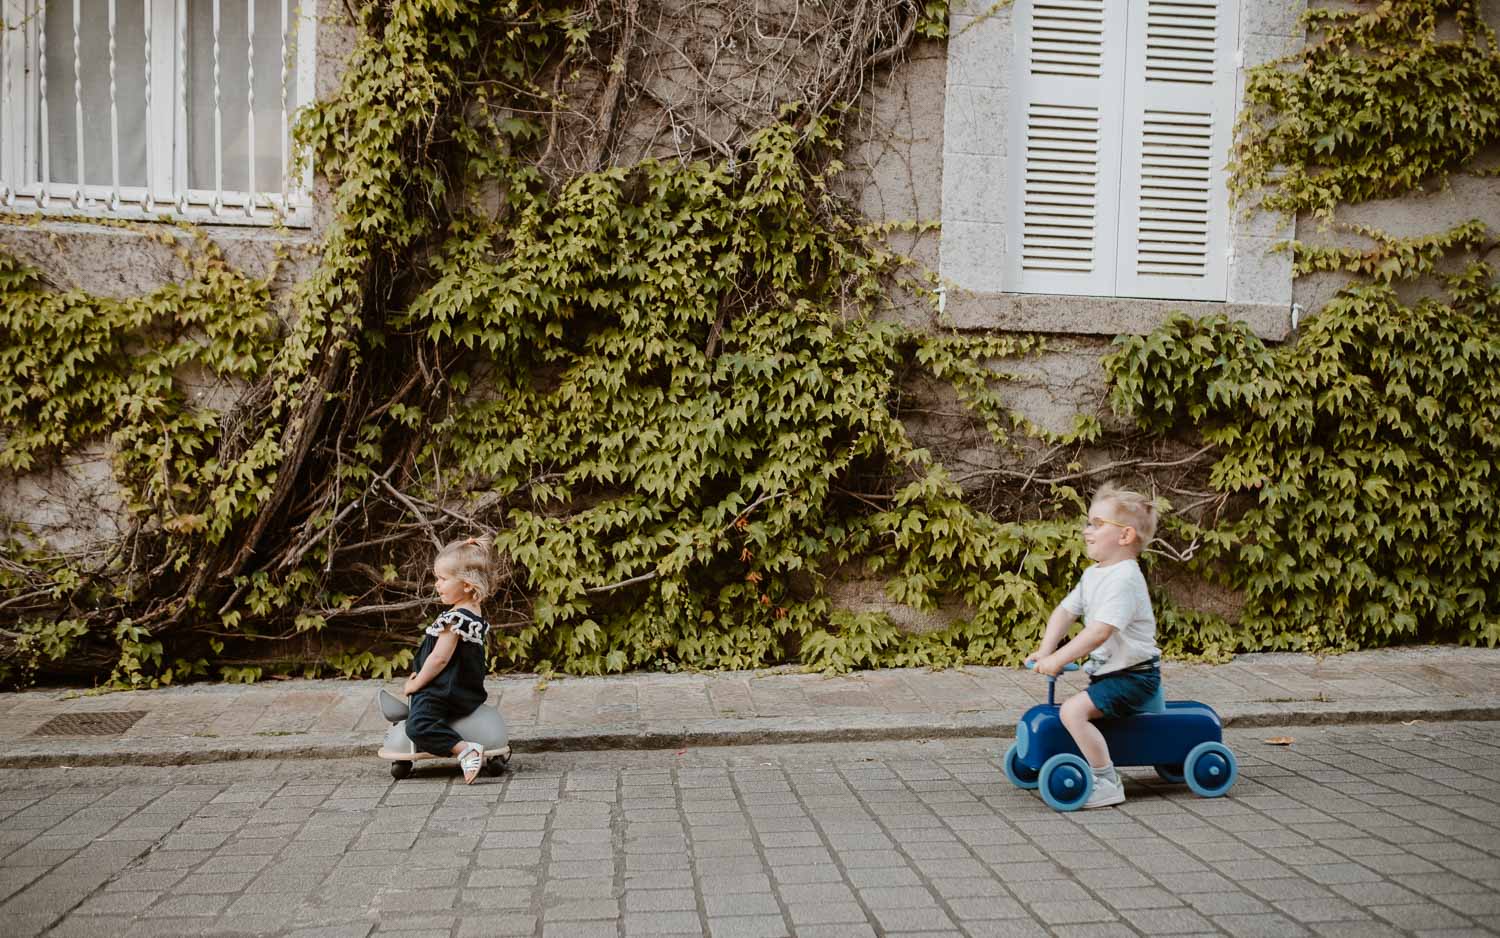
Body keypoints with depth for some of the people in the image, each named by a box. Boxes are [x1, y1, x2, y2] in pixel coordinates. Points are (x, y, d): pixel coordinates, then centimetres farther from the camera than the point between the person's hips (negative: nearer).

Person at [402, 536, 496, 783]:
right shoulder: (476, 615, 9)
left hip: (443, 692, -11)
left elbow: (439, 658, -23)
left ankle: (466, 750, -30)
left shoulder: (455, 618, -21)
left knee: (418, 726, -26)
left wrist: (415, 684, -9)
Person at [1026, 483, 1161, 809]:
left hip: (1133, 675, -10)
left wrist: (1057, 659, -28)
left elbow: (1098, 633, -29)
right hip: (1109, 671, 10)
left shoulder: (1124, 580, -22)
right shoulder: (1093, 574, 10)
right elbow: (1065, 611, 9)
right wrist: (1045, 651, -4)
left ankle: (1108, 782, -14)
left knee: (1073, 710, -23)